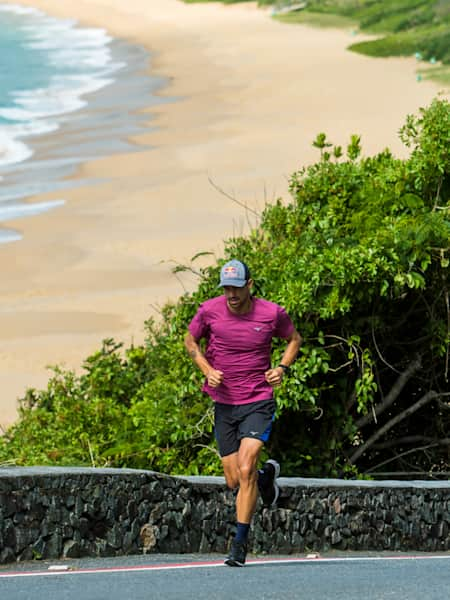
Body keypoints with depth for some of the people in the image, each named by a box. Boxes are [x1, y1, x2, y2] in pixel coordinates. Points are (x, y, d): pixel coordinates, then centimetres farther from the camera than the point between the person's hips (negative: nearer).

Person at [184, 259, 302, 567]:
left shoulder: (272, 313, -8)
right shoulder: (210, 310, -5)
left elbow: (294, 339, 12)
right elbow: (191, 340, 13)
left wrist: (283, 368, -5)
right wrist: (208, 370, -3)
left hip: (259, 402, -3)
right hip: (224, 403, 3)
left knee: (246, 470, -18)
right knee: (234, 480, 4)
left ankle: (240, 543, -8)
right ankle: (267, 475, 40)